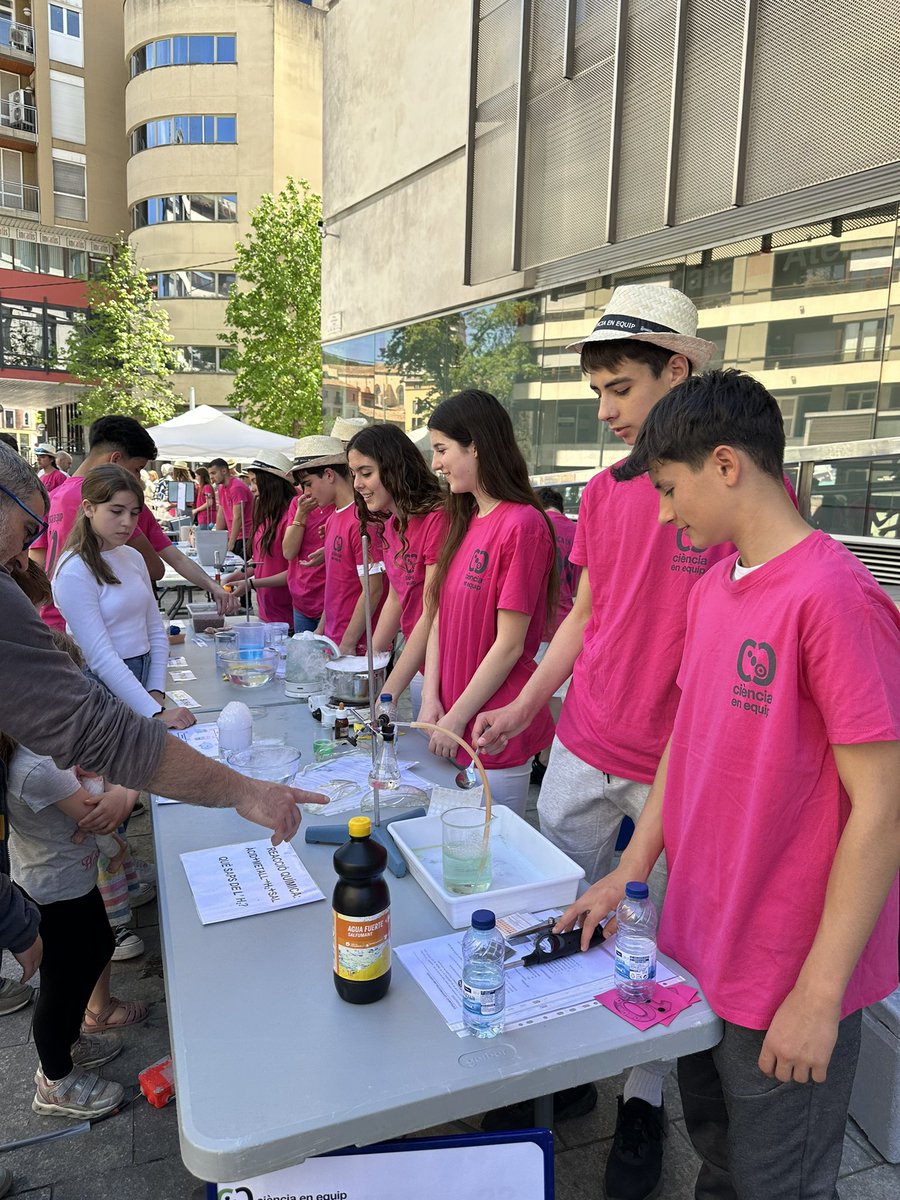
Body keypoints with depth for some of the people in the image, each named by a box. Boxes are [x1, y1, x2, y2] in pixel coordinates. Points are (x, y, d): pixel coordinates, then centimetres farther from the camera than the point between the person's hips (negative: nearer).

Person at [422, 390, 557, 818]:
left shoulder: (522, 525, -16)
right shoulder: (465, 523, 10)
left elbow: (509, 644, -17)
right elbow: (440, 617, 8)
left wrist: (456, 719, -11)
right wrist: (431, 700, -2)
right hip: (452, 728, 7)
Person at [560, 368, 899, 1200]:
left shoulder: (832, 596, -23)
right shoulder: (712, 590, 3)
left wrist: (820, 993, -17)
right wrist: (631, 871, 8)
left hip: (787, 984, -7)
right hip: (699, 945, 7)